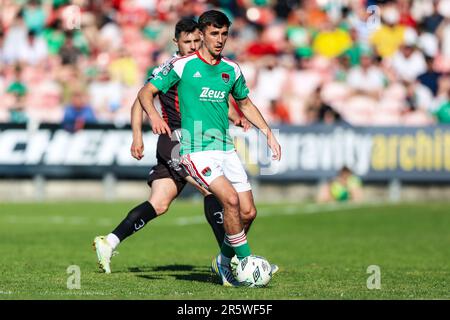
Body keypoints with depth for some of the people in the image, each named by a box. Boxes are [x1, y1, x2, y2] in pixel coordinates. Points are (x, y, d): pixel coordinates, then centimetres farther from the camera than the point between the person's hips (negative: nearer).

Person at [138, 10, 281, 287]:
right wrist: (154, 116, -21)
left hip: (226, 149, 6)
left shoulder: (232, 70, 11)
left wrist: (268, 133, 18)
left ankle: (224, 263, 20)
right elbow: (146, 93, -1)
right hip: (197, 149, -6)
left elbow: (245, 104, 27)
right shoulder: (183, 66, -3)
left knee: (248, 212, -2)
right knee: (231, 199, -24)